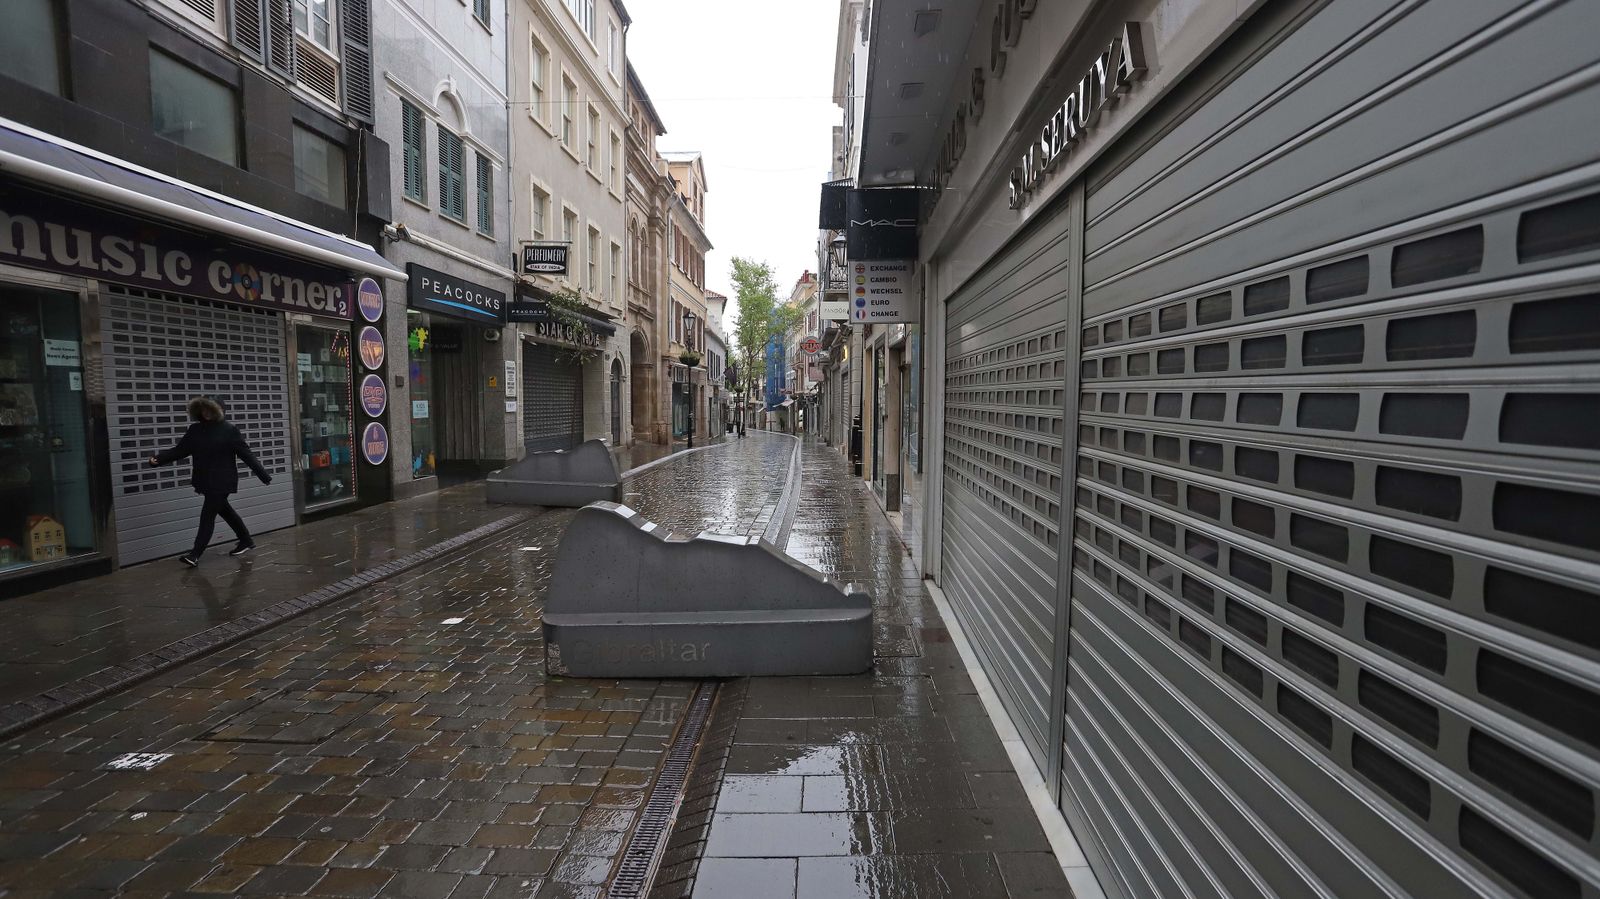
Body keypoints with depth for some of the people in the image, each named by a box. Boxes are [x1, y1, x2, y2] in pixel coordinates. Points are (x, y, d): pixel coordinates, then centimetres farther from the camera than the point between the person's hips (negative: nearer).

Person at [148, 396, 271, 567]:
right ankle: (246, 541, 30)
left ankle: (195, 555, -6)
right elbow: (179, 450, 5)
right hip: (205, 481, 6)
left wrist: (264, 476, -11)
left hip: (221, 482, -6)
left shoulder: (229, 431, -9)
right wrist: (158, 459, -13)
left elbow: (246, 455, -10)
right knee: (225, 511, 16)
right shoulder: (195, 430, 6)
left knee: (207, 516, -8)